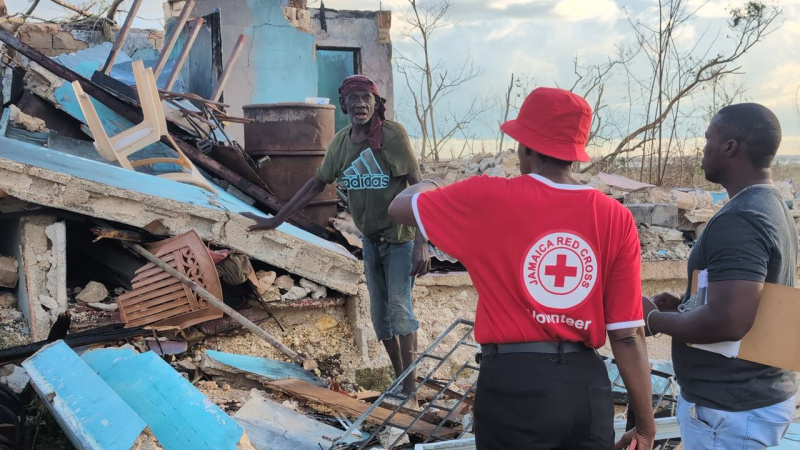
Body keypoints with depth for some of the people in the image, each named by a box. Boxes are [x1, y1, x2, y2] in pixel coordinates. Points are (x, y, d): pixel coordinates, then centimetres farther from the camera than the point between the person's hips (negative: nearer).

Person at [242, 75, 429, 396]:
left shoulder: (393, 135, -19)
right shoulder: (340, 142, -2)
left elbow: (418, 188, -20)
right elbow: (317, 183, 11)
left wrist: (421, 243, -28)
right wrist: (277, 219, 12)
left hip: (400, 237, -6)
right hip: (370, 238, 6)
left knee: (399, 308, -11)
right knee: (380, 314, 10)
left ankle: (410, 387, -1)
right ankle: (400, 380, 23)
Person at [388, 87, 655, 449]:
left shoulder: (488, 200, -9)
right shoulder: (616, 218, -3)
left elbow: (400, 207, 8)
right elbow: (628, 336, -4)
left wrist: (425, 186, 30)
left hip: (513, 383, -2)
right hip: (587, 386, 3)